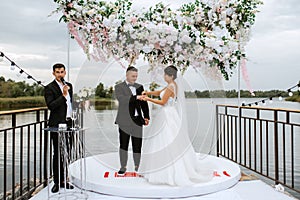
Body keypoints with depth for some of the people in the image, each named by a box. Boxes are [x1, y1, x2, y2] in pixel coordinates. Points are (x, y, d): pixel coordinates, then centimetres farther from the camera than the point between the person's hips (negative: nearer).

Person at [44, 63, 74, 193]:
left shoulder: (69, 85, 13)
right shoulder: (49, 88, -6)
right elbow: (50, 105, -18)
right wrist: (63, 95, -24)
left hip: (68, 123, 6)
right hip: (57, 125, -6)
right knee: (57, 154, 1)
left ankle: (63, 180, 21)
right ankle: (57, 182, 12)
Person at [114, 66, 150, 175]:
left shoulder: (139, 87, 13)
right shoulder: (119, 87, 1)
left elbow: (144, 103, 14)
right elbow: (121, 99, -18)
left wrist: (146, 117, 3)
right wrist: (136, 97, -28)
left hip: (137, 120, 3)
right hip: (125, 120, -3)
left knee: (137, 145, 6)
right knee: (123, 144, 3)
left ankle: (137, 167, 18)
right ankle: (123, 167, 15)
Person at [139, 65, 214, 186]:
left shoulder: (171, 87, -16)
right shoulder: (171, 85, 13)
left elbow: (162, 102, -16)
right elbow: (158, 93, 20)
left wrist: (148, 99, -9)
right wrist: (148, 92, 5)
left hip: (168, 117, -10)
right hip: (167, 116, 10)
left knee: (168, 144, -3)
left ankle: (170, 172, 6)